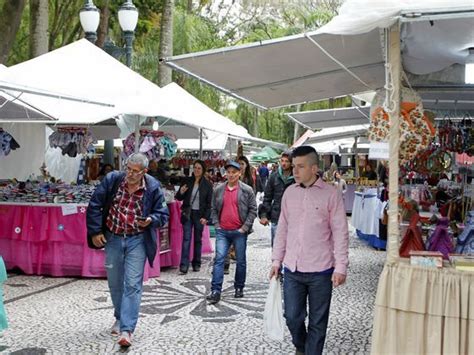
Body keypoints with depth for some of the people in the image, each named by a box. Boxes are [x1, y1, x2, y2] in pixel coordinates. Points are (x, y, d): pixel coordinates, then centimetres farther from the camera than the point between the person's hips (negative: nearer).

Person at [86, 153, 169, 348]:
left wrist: (151, 220, -23)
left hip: (137, 240, -2)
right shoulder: (112, 179, -9)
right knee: (115, 282, 14)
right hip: (113, 237, 3)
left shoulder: (153, 188, -11)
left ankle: (126, 329, -7)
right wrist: (95, 232, -4)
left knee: (132, 284, -9)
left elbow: (163, 214, -1)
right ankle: (120, 318, 36)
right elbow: (95, 205, -1)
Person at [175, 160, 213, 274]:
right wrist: (181, 192, -13)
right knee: (186, 238, -7)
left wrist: (206, 217, -10)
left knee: (198, 239, 8)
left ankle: (196, 264, 19)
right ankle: (184, 265, -11)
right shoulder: (188, 182, 4)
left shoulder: (207, 185, 0)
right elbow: (179, 198, 10)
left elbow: (209, 203, -1)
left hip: (199, 215, -1)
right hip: (188, 213, 1)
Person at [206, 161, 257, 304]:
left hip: (239, 232, -1)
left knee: (241, 261, 8)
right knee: (219, 259, -7)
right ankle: (215, 291, -8)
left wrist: (244, 227, -7)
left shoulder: (247, 190, -2)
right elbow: (214, 209, 14)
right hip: (222, 231, 2)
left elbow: (253, 210, -1)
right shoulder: (218, 189, 6)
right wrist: (216, 225, 3)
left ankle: (239, 288, 24)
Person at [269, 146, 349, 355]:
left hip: (320, 271, -3)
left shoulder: (331, 194, -7)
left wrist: (340, 267, -10)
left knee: (318, 321, 7)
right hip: (292, 269, 4)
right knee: (292, 317, 8)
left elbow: (340, 233, -7)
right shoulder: (289, 193, 6)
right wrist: (276, 260, 11)